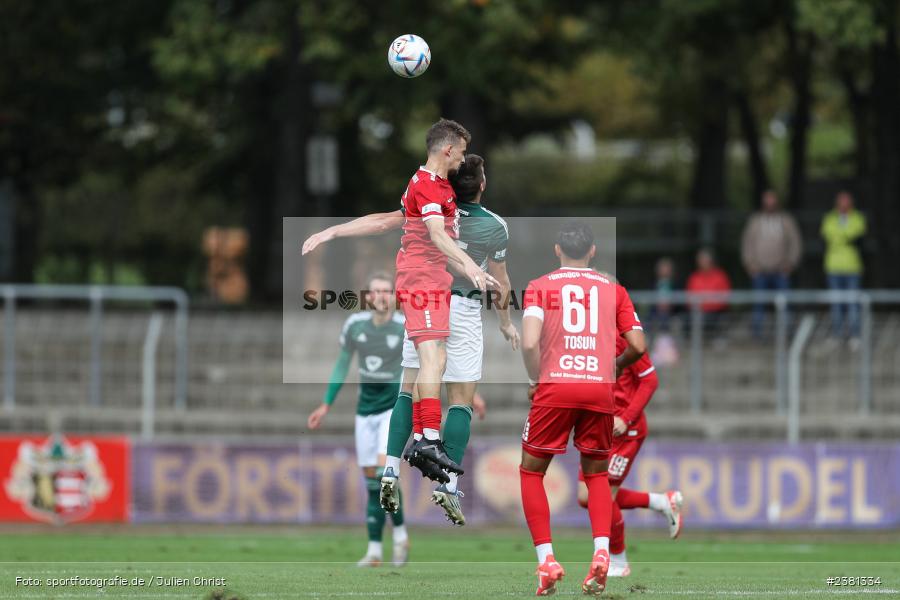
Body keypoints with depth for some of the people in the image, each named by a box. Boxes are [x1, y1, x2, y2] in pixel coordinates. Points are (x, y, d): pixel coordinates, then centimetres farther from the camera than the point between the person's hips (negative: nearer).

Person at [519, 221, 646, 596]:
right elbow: (638, 346, 6)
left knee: (531, 471, 14)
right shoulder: (612, 289, 12)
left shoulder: (540, 287, 5)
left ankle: (546, 559, -1)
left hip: (555, 386, -2)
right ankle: (601, 551, -7)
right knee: (596, 473, 18)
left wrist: (536, 380, 8)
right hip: (600, 389, 2)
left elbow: (529, 343, -9)